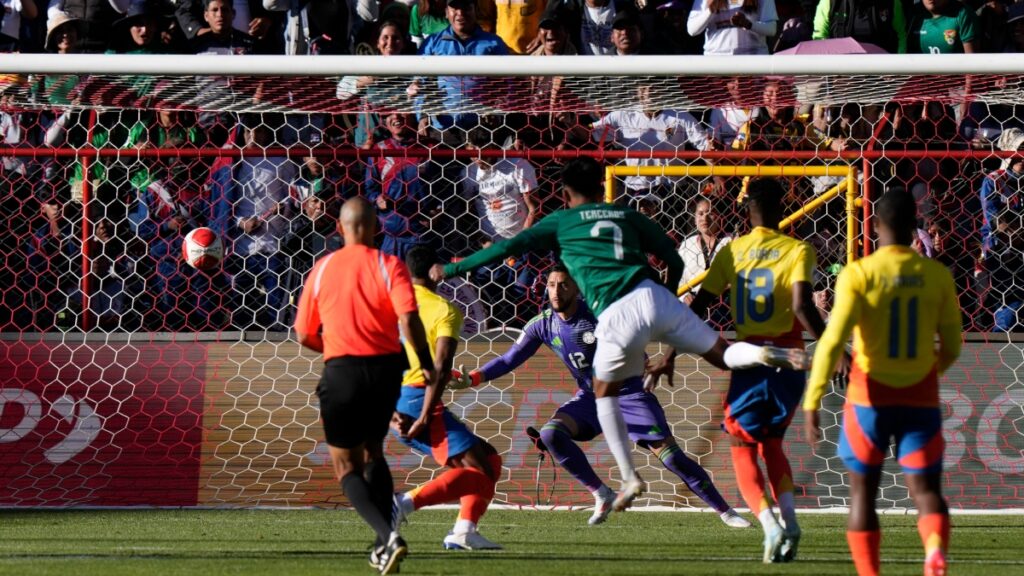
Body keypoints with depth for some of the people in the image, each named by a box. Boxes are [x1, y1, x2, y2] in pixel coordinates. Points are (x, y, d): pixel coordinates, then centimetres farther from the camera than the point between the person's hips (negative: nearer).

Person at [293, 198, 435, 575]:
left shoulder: (322, 268, 3)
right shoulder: (389, 266, -2)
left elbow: (303, 335, 8)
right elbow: (408, 319, -16)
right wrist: (426, 363, -3)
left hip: (341, 372, -2)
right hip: (385, 367, 2)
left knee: (346, 466, 6)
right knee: (373, 452, 23)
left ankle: (387, 535, -17)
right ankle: (384, 543, 14)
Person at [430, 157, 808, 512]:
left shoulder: (561, 222, 17)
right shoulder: (628, 216, 25)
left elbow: (508, 248, 12)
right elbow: (673, 260, 25)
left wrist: (452, 270, 21)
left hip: (615, 317, -2)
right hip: (651, 296, 2)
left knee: (604, 392, 21)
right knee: (724, 354, 4)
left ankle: (629, 478, 14)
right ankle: (764, 355, -31)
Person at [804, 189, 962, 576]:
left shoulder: (858, 274, -10)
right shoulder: (937, 275, -1)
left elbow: (833, 342, -16)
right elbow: (952, 347, 6)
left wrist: (812, 403, -13)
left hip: (871, 397, -2)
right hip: (921, 398, 2)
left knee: (863, 492, 14)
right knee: (925, 489, 0)